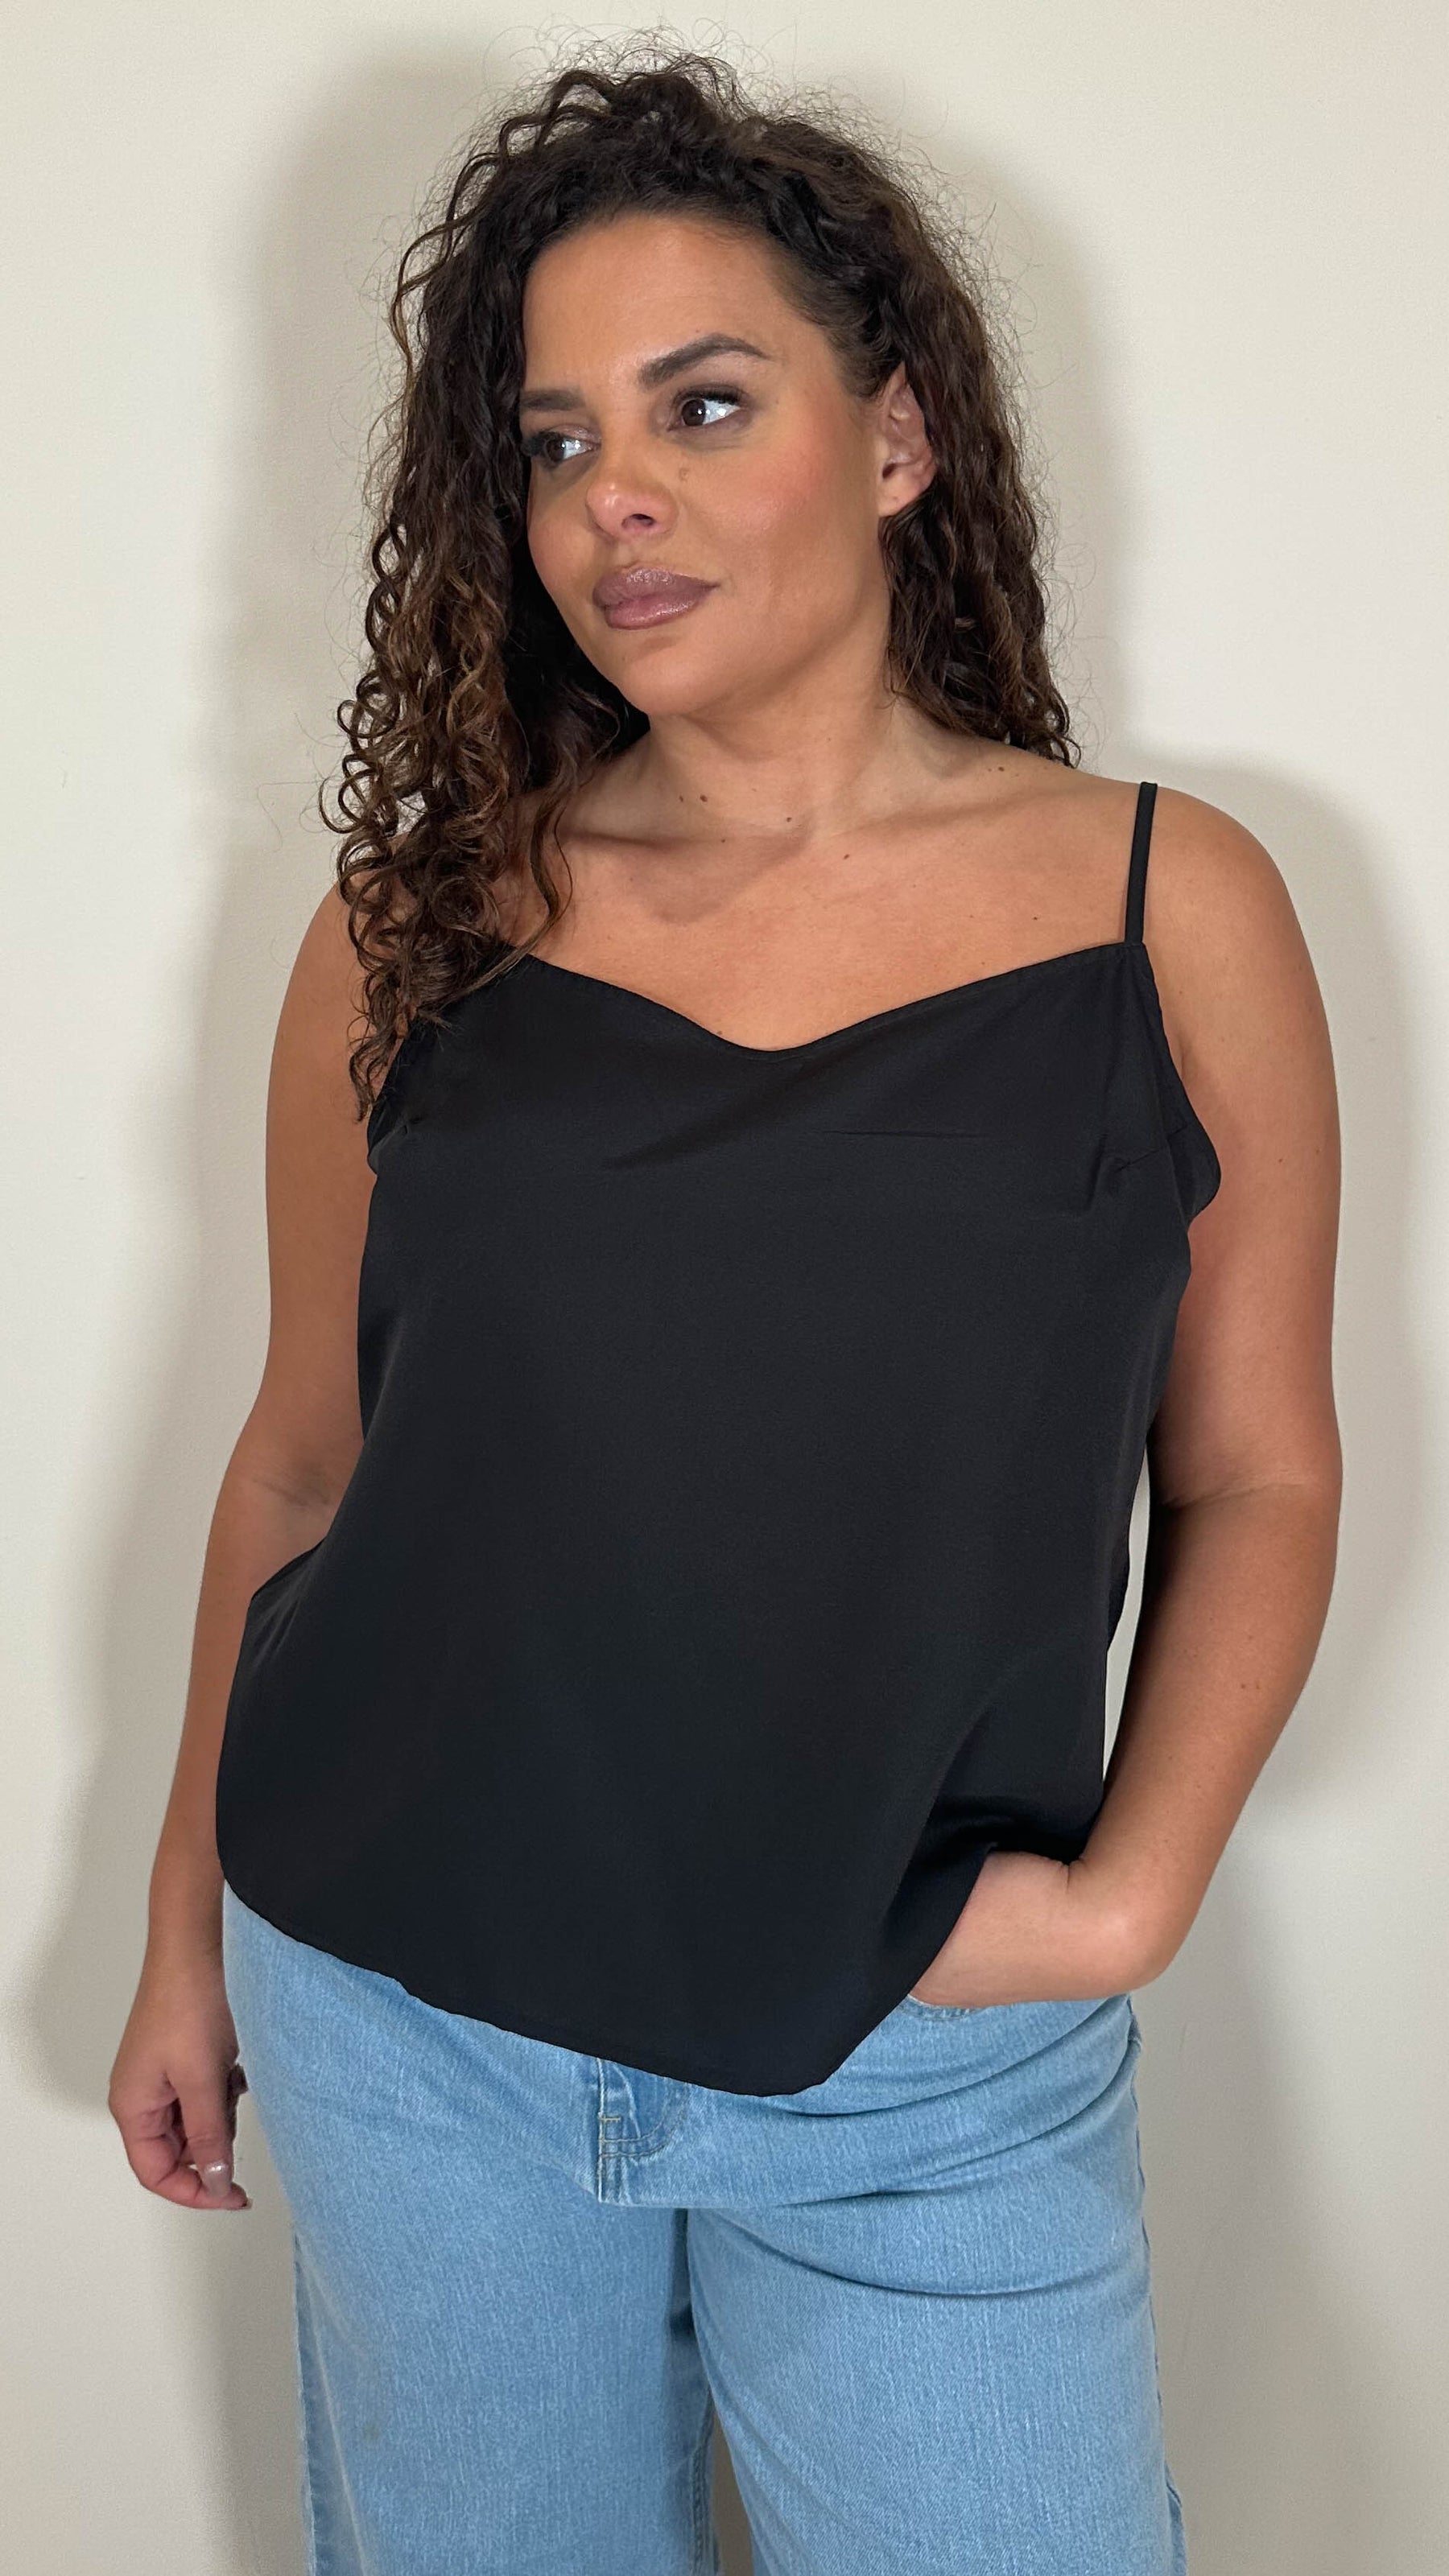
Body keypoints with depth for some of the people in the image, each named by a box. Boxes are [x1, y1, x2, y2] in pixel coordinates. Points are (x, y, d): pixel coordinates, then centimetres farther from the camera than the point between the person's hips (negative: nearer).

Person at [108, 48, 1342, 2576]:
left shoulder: (1168, 907, -4)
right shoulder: (422, 924, -1)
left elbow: (1254, 1477, 1)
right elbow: (303, 1457, 5)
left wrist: (1133, 1889, -11)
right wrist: (185, 1930, 11)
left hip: (931, 2070, -1)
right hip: (404, 2013, 2)